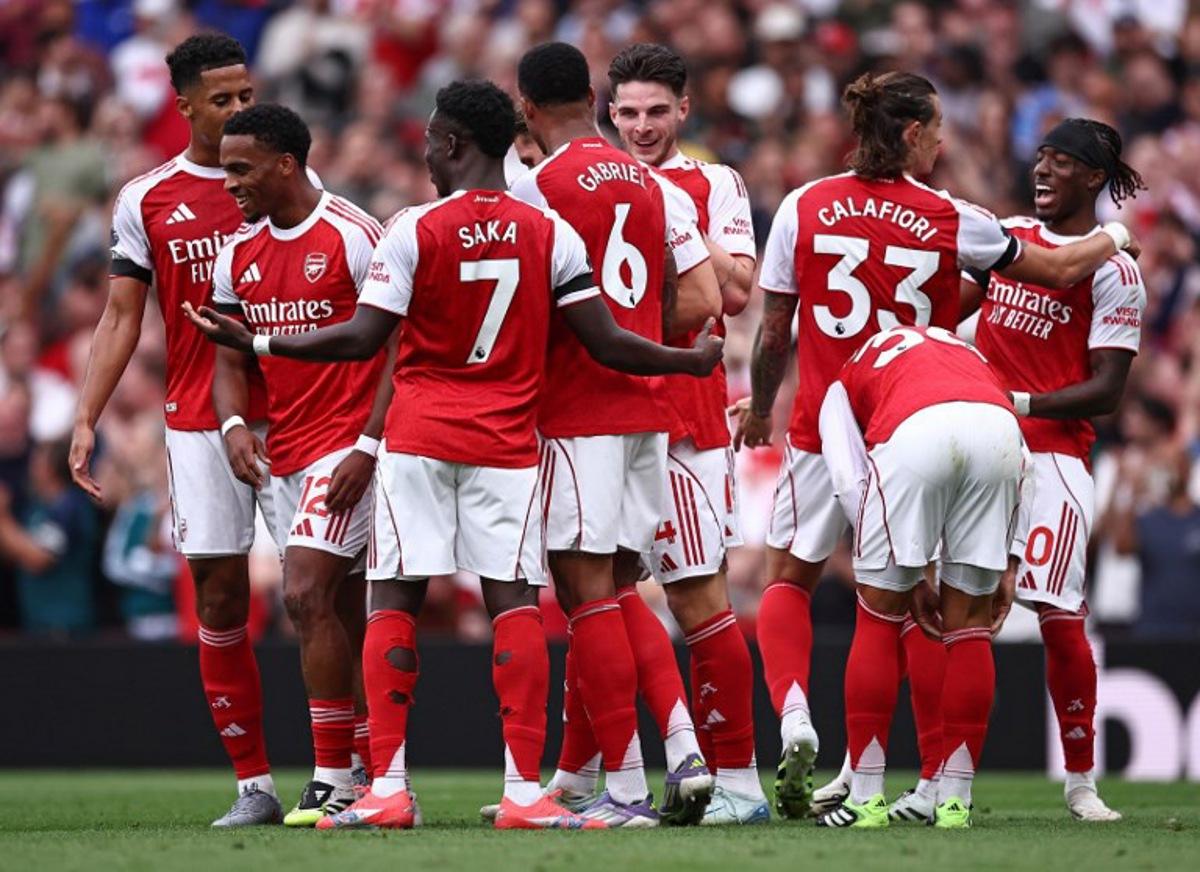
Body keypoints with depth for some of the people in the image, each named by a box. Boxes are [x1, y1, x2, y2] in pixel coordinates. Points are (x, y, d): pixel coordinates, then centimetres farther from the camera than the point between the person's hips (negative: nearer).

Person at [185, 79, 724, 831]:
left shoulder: (415, 230, -6)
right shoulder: (550, 234, 2)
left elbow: (364, 338, -8)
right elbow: (606, 345, 1)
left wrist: (254, 343, 2)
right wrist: (694, 361, 17)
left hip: (420, 437, -2)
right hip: (507, 443, 2)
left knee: (395, 599, 2)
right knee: (515, 600, 0)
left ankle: (389, 786, -2)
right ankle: (524, 790, -7)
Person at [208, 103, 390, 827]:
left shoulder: (355, 238, -12)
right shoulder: (240, 253, 10)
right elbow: (232, 359, 15)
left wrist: (367, 447, -18)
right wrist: (234, 426, -5)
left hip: (348, 446, -8)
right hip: (284, 454, 8)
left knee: (308, 597, -17)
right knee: (343, 614, 10)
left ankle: (334, 781, -14)